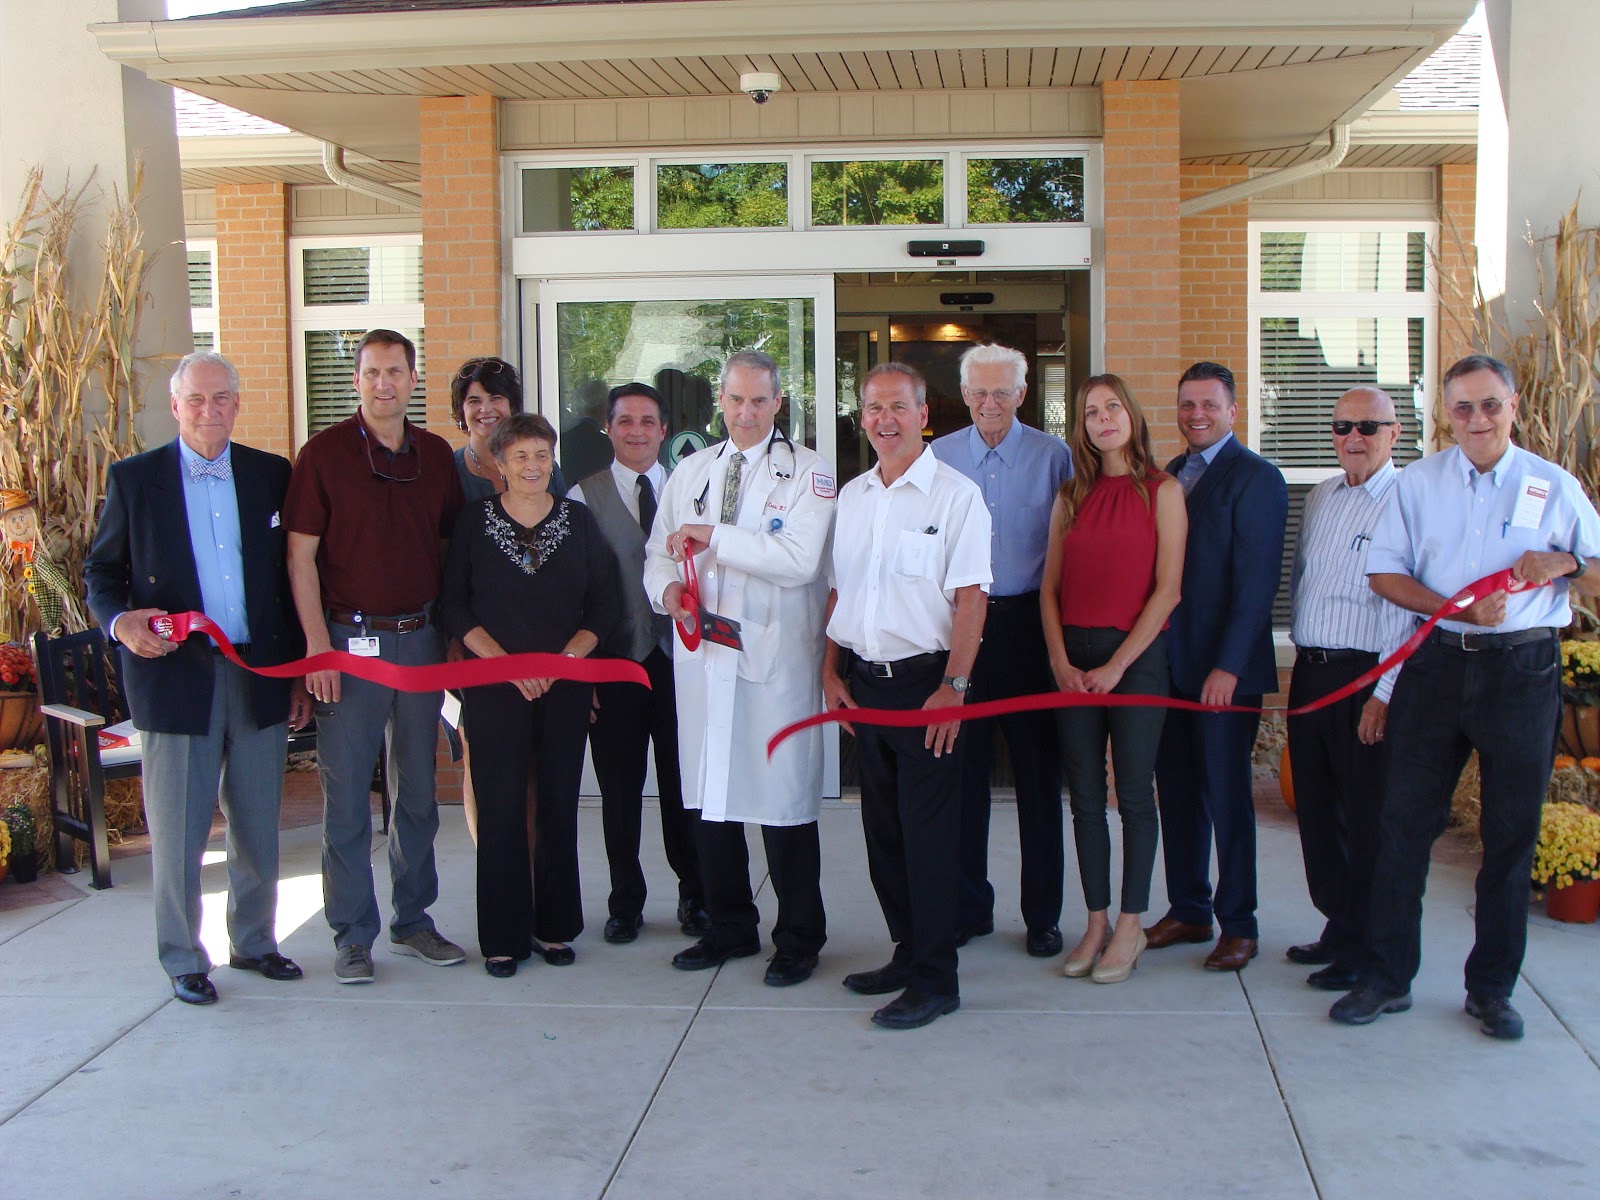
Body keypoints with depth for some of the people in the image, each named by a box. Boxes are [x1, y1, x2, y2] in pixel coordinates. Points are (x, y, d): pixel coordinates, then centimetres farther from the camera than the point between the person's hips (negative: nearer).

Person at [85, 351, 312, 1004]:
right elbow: (102, 570, 6)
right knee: (178, 830, 4)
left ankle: (254, 940, 28)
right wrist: (120, 622, -16)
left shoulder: (271, 474, 7)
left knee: (258, 824, 11)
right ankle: (183, 960, 18)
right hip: (176, 675, -2)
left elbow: (292, 575, 10)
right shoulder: (133, 478, 2)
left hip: (260, 675, 2)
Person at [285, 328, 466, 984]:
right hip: (351, 638, -4)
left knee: (417, 789, 11)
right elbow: (301, 554, -6)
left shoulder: (435, 454, 9)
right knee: (347, 794, 1)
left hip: (420, 637, 4)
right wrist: (317, 644, -13)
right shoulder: (324, 452, -3)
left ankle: (412, 920, 23)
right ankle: (352, 935, 11)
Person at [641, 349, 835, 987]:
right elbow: (658, 552, 17)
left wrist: (713, 537, -17)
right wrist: (668, 587, -6)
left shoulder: (807, 472, -1)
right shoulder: (690, 471, 16)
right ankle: (729, 927, 25)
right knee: (711, 793, 10)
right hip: (702, 654, 5)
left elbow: (800, 560, -15)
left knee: (783, 795, -1)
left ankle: (798, 939, 14)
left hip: (777, 657, -5)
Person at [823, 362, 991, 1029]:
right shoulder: (851, 496, 12)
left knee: (929, 831, -2)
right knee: (882, 828, 13)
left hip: (924, 680, -6)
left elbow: (970, 597, -11)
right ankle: (907, 950, 27)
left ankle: (934, 979, 7)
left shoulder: (955, 494, -7)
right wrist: (831, 671, 9)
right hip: (862, 680, 6)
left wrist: (953, 686, -17)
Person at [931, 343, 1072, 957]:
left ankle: (1043, 914, 14)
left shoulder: (1052, 456, 2)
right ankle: (968, 906, 18)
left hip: (1028, 623, -1)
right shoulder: (936, 457, 7)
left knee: (1038, 772, 4)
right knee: (962, 769, 6)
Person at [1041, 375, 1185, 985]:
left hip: (1136, 655, -4)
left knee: (1134, 795, 2)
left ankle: (1129, 927, 12)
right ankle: (1096, 924, 16)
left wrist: (1118, 663, -12)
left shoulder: (1162, 491, -1)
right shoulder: (1070, 497, 11)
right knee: (1085, 798, 7)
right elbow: (1050, 586, 9)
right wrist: (1060, 660, -4)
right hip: (1073, 662, 4)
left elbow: (1167, 589, -7)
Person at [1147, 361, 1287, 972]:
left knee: (1226, 793, 1)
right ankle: (1187, 910, 22)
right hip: (1168, 662, 6)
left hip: (1225, 668, -6)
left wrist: (1228, 665, -19)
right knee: (1176, 789, 11)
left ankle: (1238, 924, 12)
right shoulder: (1168, 476, 14)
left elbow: (1256, 580, -13)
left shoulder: (1255, 478, -7)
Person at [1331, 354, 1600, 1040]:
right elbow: (1385, 573, 4)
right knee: (1404, 824, 2)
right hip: (1436, 666, 1)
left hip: (1522, 668, -1)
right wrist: (1461, 608, -11)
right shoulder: (1419, 482, 7)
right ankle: (1386, 976, 13)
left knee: (1511, 834, 5)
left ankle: (1492, 988, 19)